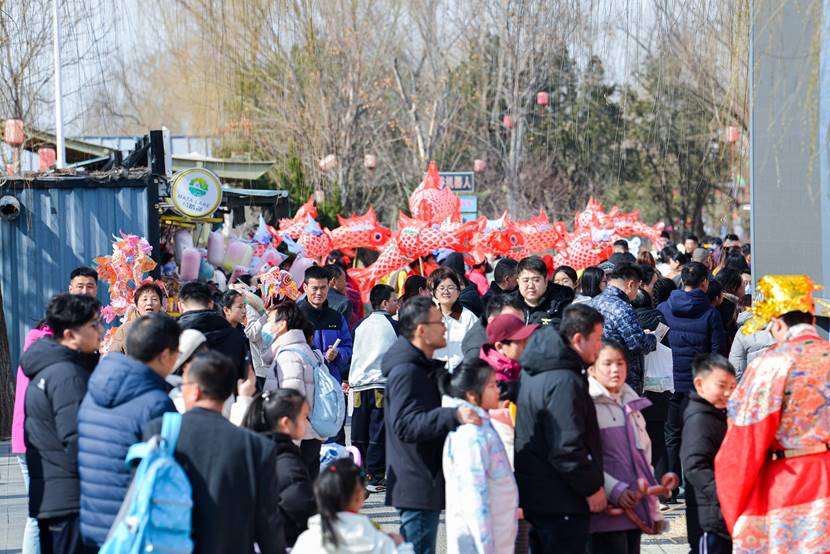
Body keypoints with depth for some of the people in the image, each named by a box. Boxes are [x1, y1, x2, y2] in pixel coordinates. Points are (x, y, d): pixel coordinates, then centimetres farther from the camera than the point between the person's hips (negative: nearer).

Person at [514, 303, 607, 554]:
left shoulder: (535, 371, 12)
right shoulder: (565, 382, -20)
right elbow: (567, 447, -24)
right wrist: (592, 488, -12)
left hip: (535, 494, 10)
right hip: (561, 503, -10)